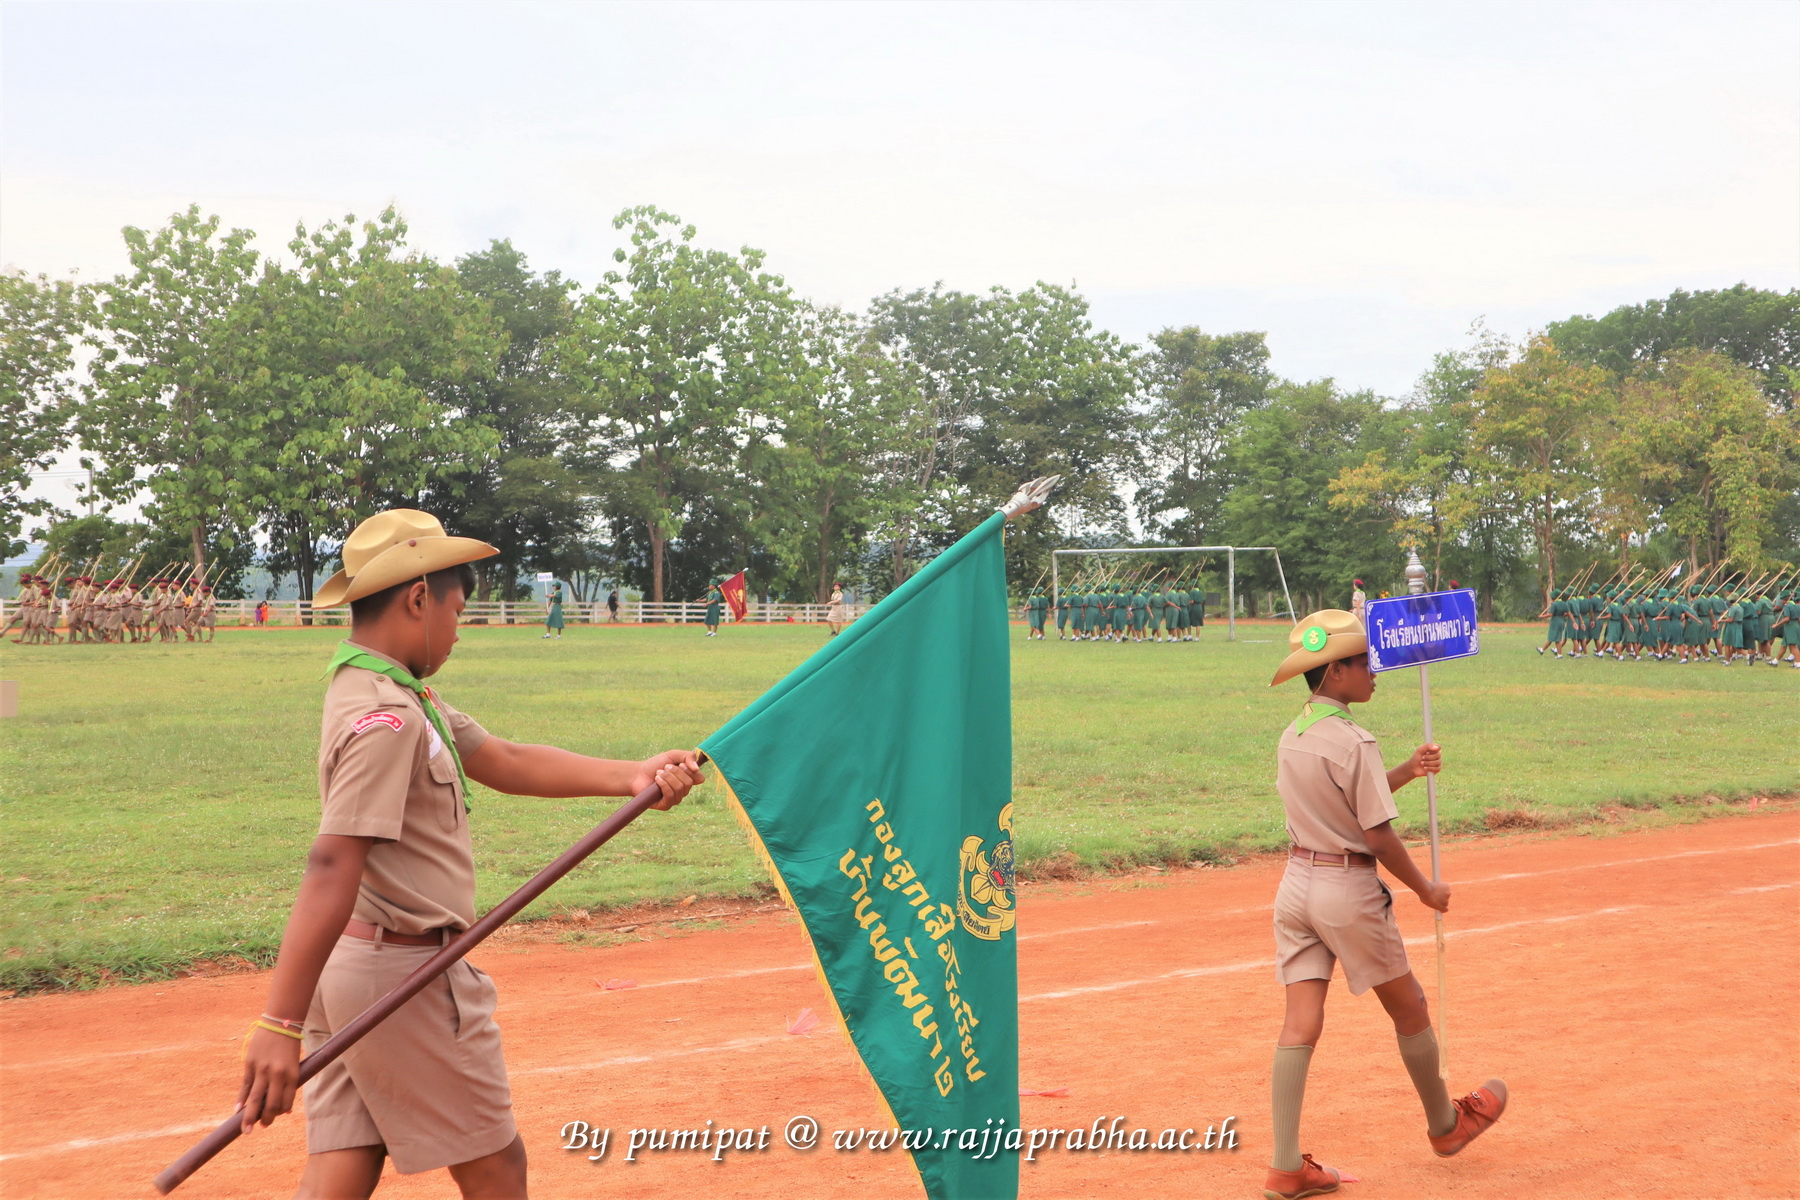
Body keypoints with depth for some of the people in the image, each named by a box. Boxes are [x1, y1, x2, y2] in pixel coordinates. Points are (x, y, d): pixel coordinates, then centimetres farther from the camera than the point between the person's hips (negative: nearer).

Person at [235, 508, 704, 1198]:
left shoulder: (398, 695, 10)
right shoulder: (387, 717, -21)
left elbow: (506, 763, 11)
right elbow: (331, 871, -29)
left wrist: (630, 777, 3)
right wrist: (280, 1025, -34)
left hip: (348, 963, 9)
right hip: (407, 973, -9)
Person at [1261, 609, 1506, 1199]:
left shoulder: (1292, 736, 7)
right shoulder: (1352, 741, -18)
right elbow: (1379, 834, -15)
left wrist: (1406, 772, 14)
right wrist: (1425, 890, -3)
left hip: (1297, 881, 7)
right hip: (1348, 890, -7)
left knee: (1301, 1022, 3)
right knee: (1409, 1008, 15)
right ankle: (1445, 1124, 35)